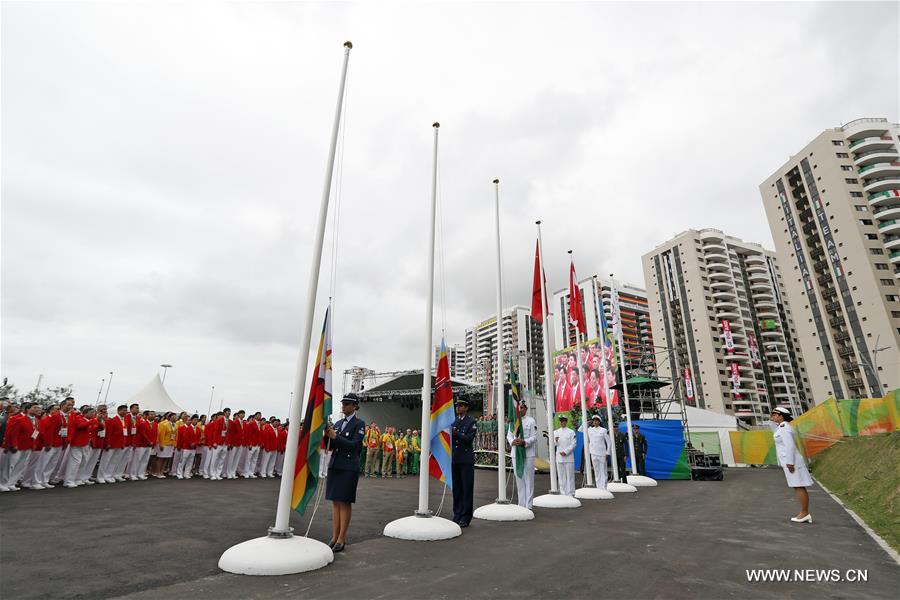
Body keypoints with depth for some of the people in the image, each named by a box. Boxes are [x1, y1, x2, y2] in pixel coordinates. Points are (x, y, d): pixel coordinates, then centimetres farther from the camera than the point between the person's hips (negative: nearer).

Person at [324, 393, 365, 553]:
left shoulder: (359, 423, -6)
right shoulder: (338, 423, 12)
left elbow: (354, 445, -15)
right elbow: (331, 446, 12)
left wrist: (335, 436, -20)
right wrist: (327, 436, -8)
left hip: (349, 467, -6)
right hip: (335, 465, 6)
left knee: (345, 502, 1)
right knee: (335, 502, 10)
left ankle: (342, 538, 10)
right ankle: (334, 537, 19)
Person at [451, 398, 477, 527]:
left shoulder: (471, 421, -4)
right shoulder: (453, 421, 12)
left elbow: (469, 438, -15)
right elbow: (449, 438, 10)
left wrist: (455, 433, -26)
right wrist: (448, 433, -12)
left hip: (466, 460, -5)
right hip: (454, 459, 5)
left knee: (467, 488, 1)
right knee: (456, 488, 10)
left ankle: (465, 517, 10)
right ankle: (457, 515, 20)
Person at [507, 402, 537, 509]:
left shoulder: (531, 421, -3)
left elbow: (534, 437, -6)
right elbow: (509, 435, 9)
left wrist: (524, 442, -22)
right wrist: (512, 441, -13)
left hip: (528, 453, -4)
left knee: (529, 480, 0)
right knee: (519, 480, 11)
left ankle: (528, 505, 7)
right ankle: (521, 504, 21)